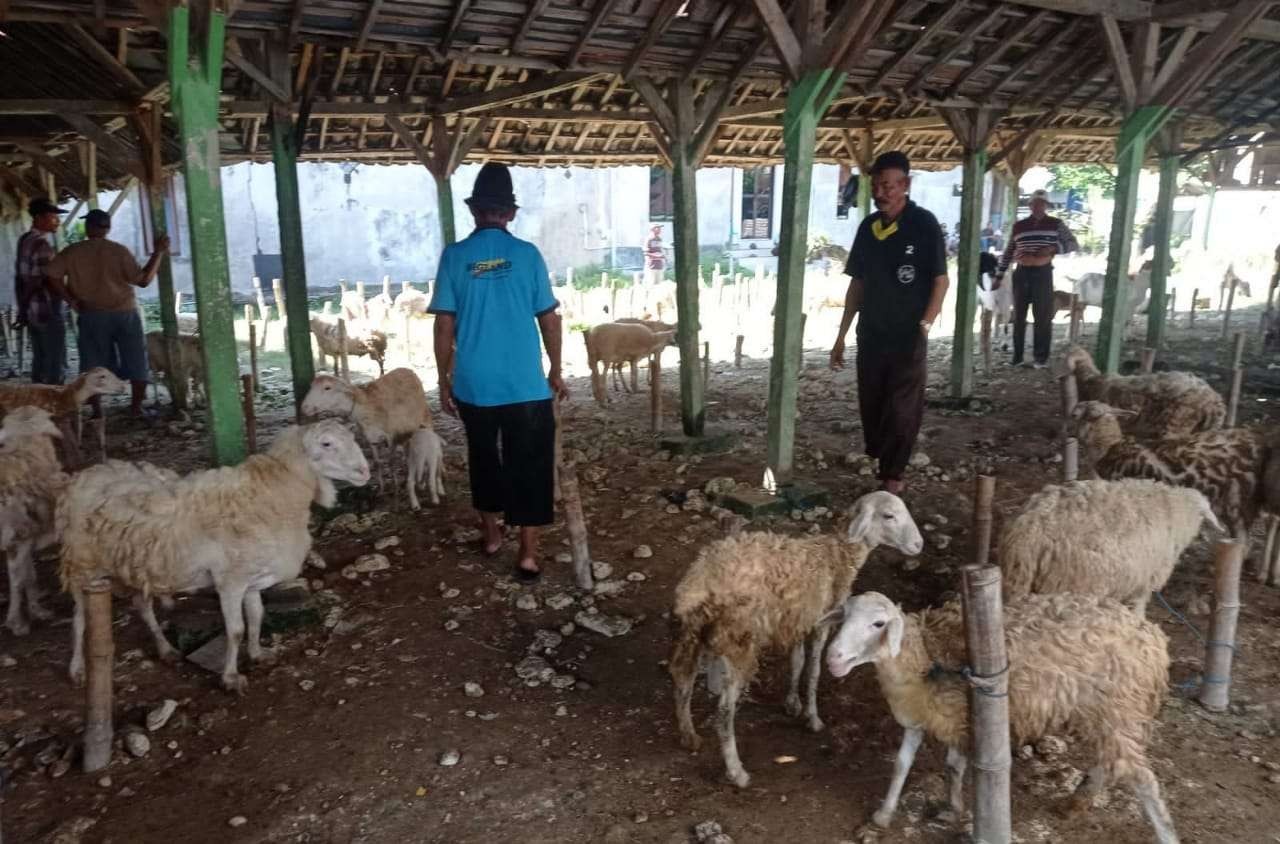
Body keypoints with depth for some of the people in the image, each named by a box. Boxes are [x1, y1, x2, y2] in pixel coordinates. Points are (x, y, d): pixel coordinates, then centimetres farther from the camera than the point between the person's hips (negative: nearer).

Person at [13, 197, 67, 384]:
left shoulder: (24, 240, 10)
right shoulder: (43, 244, -16)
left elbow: (19, 278, 13)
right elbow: (37, 281, -20)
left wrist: (22, 309, 16)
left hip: (32, 311, 9)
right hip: (48, 311, -9)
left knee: (39, 361, 15)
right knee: (56, 365, -3)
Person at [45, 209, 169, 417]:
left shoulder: (72, 252, -1)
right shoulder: (119, 251, -7)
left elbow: (53, 276, -7)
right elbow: (143, 279, -13)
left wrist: (72, 300, 1)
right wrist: (158, 252, -8)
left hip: (92, 316, 1)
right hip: (124, 313, -1)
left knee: (94, 364, 9)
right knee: (136, 361, 10)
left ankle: (97, 410, 9)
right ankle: (137, 406, 13)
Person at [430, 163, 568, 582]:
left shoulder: (454, 256, -2)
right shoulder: (527, 254, -3)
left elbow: (444, 326, -2)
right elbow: (549, 319, -1)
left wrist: (443, 380, 8)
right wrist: (556, 371, 11)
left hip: (473, 384, 2)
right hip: (526, 383, -1)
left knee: (483, 457, 19)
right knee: (529, 463, 5)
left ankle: (491, 534, 33)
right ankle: (528, 552, 5)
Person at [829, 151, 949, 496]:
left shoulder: (924, 224, -9)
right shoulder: (868, 227, 6)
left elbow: (940, 280, -7)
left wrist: (924, 326, -17)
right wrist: (842, 334, 9)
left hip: (907, 337, -5)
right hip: (870, 335, 5)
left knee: (901, 412, 0)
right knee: (871, 408, 11)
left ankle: (891, 477, 13)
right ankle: (877, 467, 27)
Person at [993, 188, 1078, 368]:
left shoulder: (1056, 224, 2)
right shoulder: (1019, 226, 7)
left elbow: (1072, 243, 0)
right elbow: (1008, 252, 12)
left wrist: (1053, 248, -17)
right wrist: (999, 276, 9)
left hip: (1043, 273, -2)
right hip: (1021, 273, 2)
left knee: (1043, 316, -1)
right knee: (1019, 316, 6)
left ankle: (1041, 357, 5)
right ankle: (1017, 355, 14)